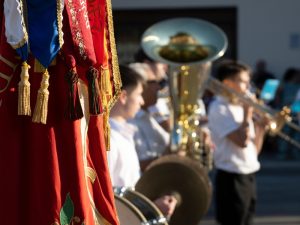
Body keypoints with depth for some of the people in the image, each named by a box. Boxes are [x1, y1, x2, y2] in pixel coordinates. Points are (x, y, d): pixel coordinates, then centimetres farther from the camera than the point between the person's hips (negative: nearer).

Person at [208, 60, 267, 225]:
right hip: (231, 178, -8)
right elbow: (242, 141, -22)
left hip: (248, 176, 8)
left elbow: (253, 149, 15)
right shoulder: (219, 108, -10)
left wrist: (261, 124, 2)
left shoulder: (240, 108, 14)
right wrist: (247, 113, -12)